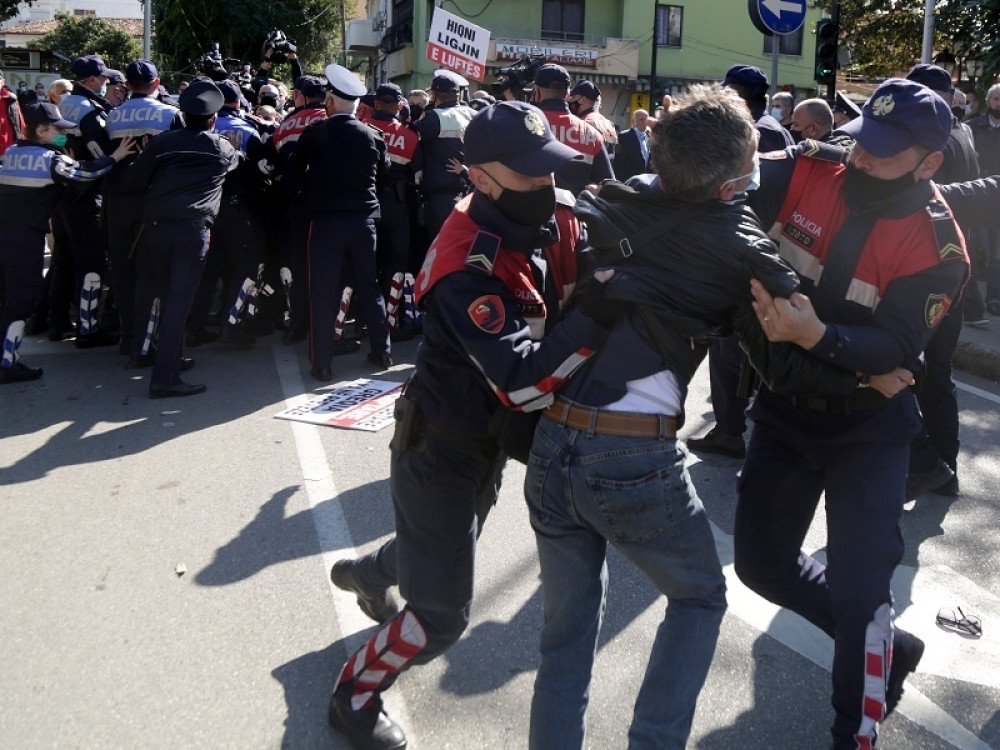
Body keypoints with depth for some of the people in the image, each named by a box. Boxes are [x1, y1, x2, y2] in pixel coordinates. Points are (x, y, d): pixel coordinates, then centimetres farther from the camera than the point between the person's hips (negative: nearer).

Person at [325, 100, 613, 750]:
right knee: (444, 613, 0)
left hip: (493, 434, 8)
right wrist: (597, 317, -46)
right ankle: (356, 697, 27)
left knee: (447, 546, 33)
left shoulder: (557, 217, -11)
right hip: (443, 446, -8)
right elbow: (523, 384, -41)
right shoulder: (469, 269, -34)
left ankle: (367, 573, 64)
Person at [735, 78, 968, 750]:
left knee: (857, 587, -7)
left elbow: (896, 348, -26)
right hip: (783, 411, 5)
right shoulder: (805, 176, -9)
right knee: (763, 563, 13)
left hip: (867, 429, -4)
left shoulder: (938, 246, -18)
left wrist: (815, 334, -43)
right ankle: (885, 644, 38)